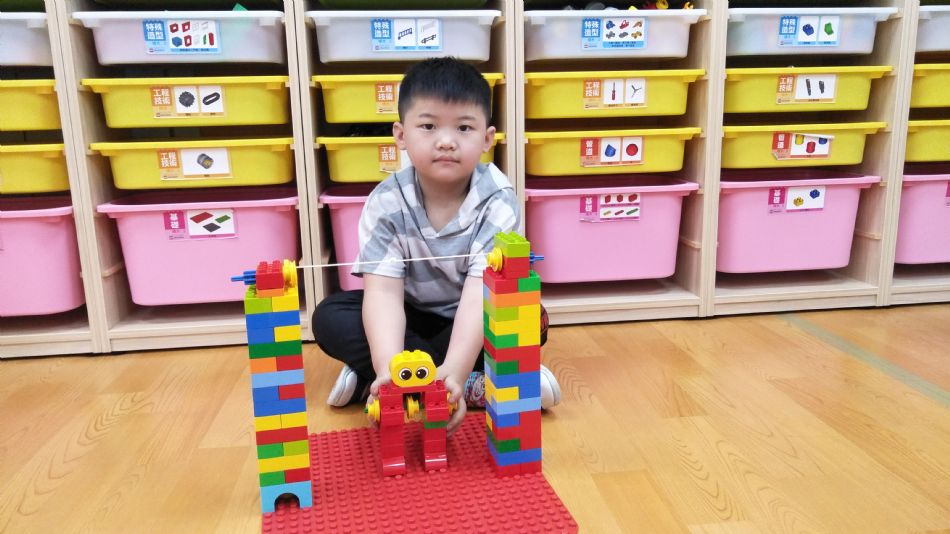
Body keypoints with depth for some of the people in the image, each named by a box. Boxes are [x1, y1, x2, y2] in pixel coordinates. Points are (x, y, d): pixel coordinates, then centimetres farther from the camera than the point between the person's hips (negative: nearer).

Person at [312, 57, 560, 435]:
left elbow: (482, 292, -33)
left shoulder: (497, 203, -23)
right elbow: (384, 290, -26)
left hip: (472, 321, -1)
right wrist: (389, 367, -44)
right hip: (411, 317, 2)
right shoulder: (387, 203, -18)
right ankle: (477, 386, -27)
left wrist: (453, 370, -48)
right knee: (330, 317, -20)